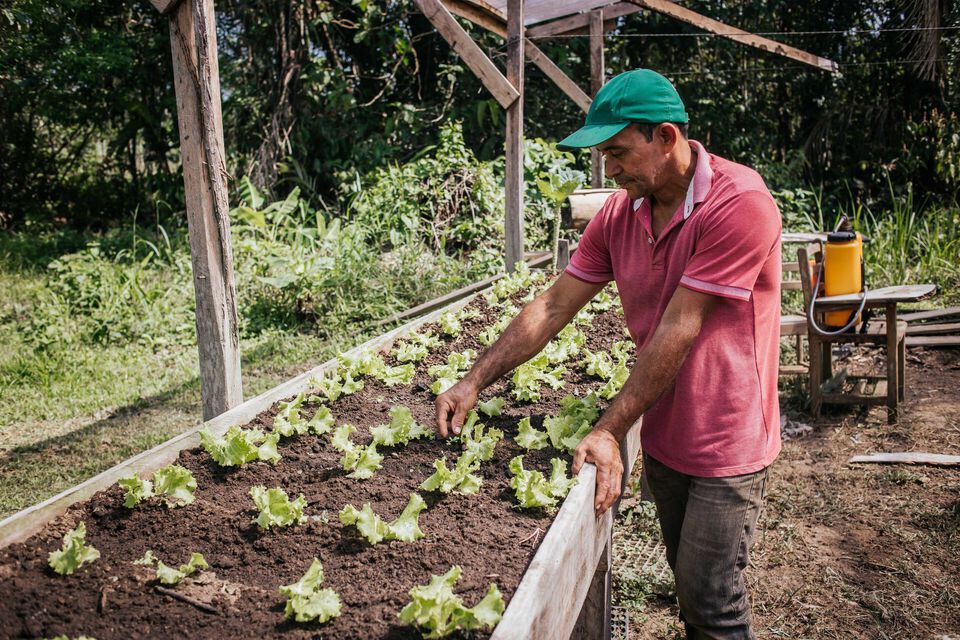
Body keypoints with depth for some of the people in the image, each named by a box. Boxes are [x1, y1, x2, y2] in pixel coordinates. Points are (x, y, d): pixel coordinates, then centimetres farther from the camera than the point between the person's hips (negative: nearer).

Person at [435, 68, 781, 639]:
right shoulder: (620, 214, -1)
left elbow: (677, 331, -25)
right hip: (662, 438, 6)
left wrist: (609, 431, -23)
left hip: (724, 444, -6)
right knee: (689, 588, 20)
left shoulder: (739, 203, -22)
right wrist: (474, 383, -5)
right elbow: (553, 308, 0)